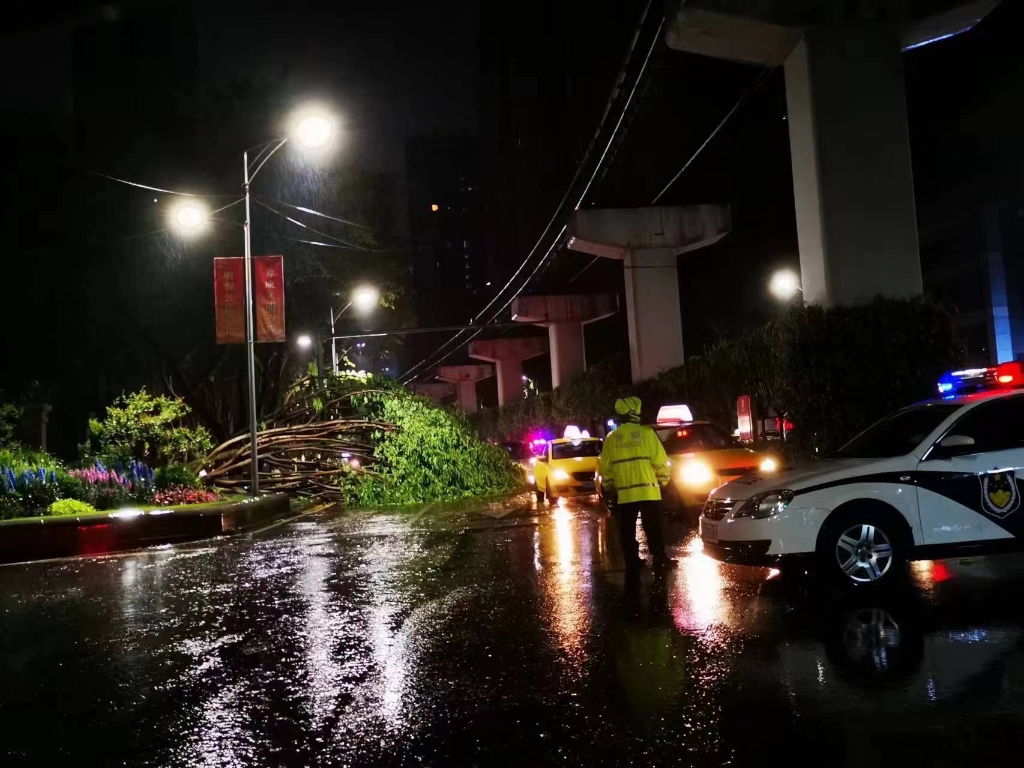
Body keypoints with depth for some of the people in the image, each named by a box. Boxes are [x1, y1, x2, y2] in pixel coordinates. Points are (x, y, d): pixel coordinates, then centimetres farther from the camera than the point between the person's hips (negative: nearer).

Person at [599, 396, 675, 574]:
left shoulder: (612, 438, 4)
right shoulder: (646, 433, -4)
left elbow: (605, 468, 6)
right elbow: (660, 461, -4)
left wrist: (609, 487, 19)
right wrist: (663, 481, 11)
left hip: (624, 494, 2)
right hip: (648, 491, -2)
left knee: (627, 532, 10)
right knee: (653, 529, 9)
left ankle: (632, 564, 13)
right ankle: (660, 560, 12)